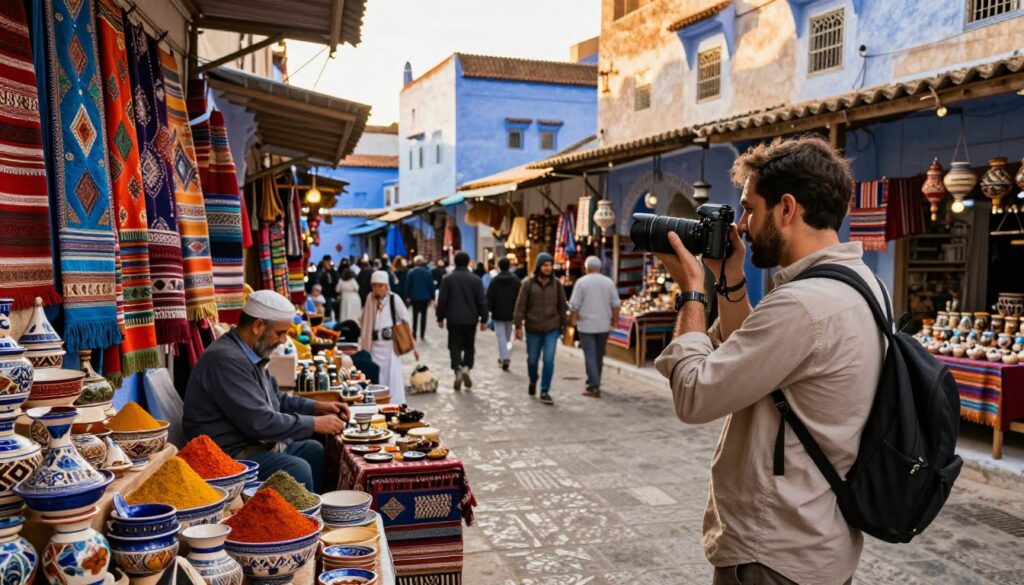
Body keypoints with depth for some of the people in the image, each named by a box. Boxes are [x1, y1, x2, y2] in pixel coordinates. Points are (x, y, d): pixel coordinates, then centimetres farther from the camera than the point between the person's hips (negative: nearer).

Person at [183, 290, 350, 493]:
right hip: (232, 454, -11)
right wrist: (315, 424, -18)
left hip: (260, 443, 11)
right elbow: (259, 422, -27)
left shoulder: (250, 354, 10)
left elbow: (276, 399, 23)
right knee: (298, 469, -26)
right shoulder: (226, 360, -23)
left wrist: (316, 407, 9)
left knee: (316, 450, 10)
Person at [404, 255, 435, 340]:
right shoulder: (428, 272, -4)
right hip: (425, 297, 0)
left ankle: (414, 333, 4)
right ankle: (422, 335, 5)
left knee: (415, 315, 11)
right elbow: (431, 285, -2)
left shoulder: (411, 272, -6)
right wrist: (432, 297, 3)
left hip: (414, 297, 0)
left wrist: (407, 296, 0)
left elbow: (408, 285, -5)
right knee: (423, 315, 7)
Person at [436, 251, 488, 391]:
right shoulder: (476, 279, 0)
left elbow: (442, 300, -3)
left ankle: (458, 369, -13)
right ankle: (466, 367, -6)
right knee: (469, 346, 13)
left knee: (455, 346, 4)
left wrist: (440, 318, 6)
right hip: (471, 319, 1)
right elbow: (482, 301, -1)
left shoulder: (448, 279, -3)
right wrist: (483, 319, 5)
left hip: (454, 319, -1)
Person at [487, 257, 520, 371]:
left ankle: (505, 358, -15)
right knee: (507, 336, 17)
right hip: (510, 313, 3)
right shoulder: (516, 280, 0)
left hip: (498, 313, -3)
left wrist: (490, 309, 4)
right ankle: (504, 356, 26)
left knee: (501, 336, -2)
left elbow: (489, 297, -8)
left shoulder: (494, 281, -8)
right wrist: (516, 310, 4)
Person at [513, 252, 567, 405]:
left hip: (552, 329, 1)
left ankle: (545, 392, 3)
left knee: (549, 360, -7)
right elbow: (520, 305, -6)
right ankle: (533, 381, 42)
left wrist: (563, 324, 8)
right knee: (532, 359, 13)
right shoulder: (528, 283, -6)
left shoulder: (556, 283, 0)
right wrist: (518, 326, -9)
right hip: (533, 329, 0)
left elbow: (562, 305, 7)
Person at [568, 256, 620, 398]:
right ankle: (594, 382, 27)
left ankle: (594, 387, -8)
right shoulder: (609, 282, 3)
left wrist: (575, 318, 6)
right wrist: (615, 319, 14)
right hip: (604, 325, 4)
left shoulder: (582, 282, -8)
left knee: (590, 356, -3)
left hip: (586, 325, -4)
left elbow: (574, 305, -10)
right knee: (599, 355, 16)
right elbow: (616, 304, 3)